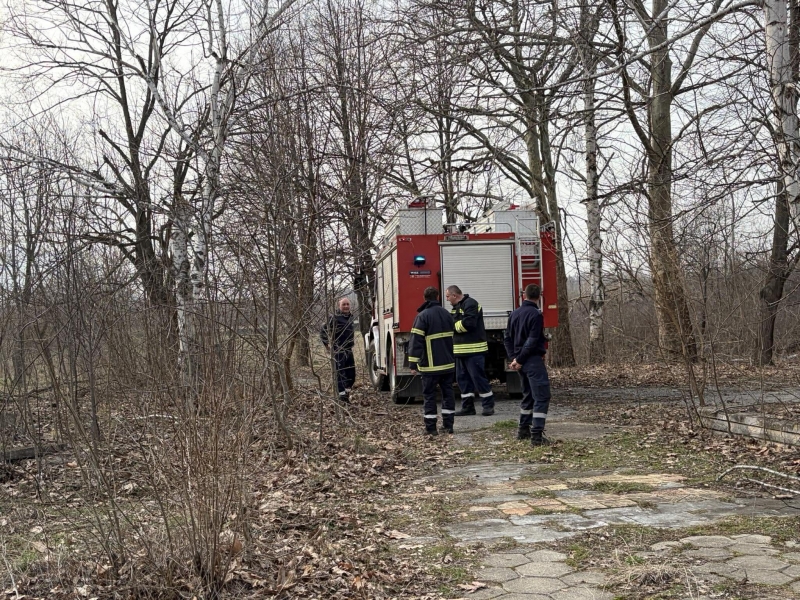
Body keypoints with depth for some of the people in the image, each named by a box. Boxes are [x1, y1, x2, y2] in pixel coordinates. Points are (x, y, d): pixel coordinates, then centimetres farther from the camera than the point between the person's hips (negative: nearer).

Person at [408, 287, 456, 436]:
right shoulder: (446, 314, 8)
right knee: (447, 393, 12)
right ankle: (448, 425, 14)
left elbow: (416, 341, -15)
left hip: (430, 365, -5)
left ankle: (431, 427, 3)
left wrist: (413, 364, -11)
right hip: (448, 363, 5)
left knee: (429, 395, 2)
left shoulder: (423, 316, -11)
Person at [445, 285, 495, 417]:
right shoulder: (457, 306, 19)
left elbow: (468, 323, -23)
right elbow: (453, 322, 16)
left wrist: (454, 325, -10)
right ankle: (467, 406, 16)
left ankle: (488, 405, 2)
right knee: (462, 378, 10)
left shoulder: (470, 304, -12)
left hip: (473, 350, -10)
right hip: (461, 350, 10)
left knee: (478, 376, -6)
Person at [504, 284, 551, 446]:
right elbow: (533, 341, -17)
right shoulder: (536, 314, -12)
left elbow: (507, 338, 13)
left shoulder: (515, 314, 11)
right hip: (533, 360, -8)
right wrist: (519, 359, -10)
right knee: (541, 397, -7)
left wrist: (513, 357, 7)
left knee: (528, 395, 21)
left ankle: (523, 430, 25)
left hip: (521, 361, 8)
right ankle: (537, 435, -14)